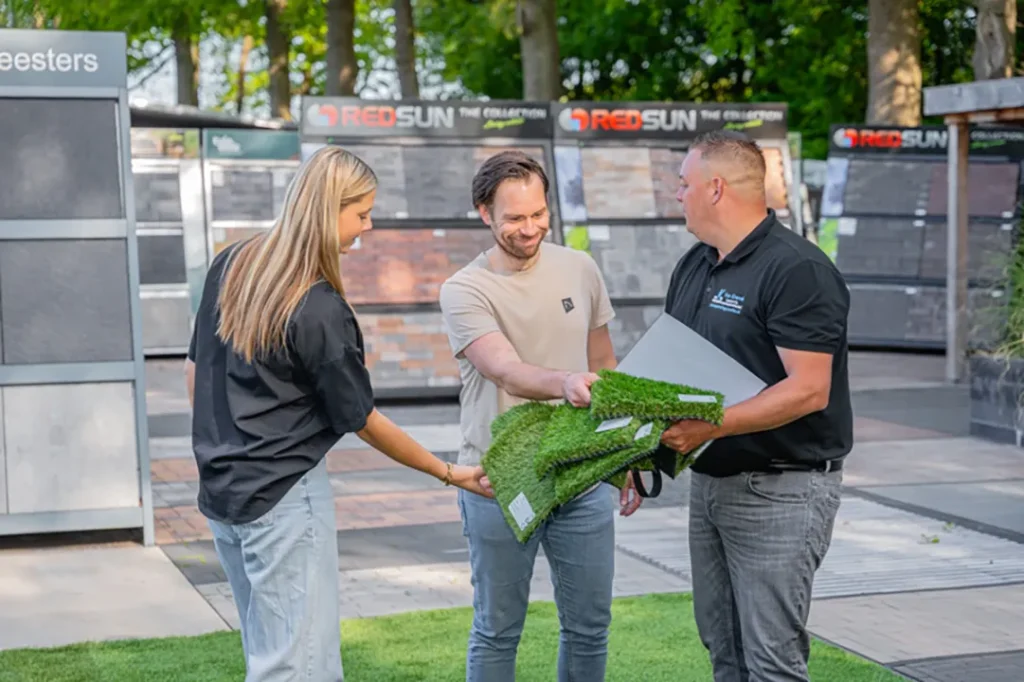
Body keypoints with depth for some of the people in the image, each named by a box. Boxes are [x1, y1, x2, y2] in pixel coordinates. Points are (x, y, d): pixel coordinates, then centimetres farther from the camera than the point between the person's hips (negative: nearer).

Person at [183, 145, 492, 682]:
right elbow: (362, 420, -8)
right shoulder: (320, 311, -19)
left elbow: (195, 371, 12)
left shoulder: (230, 267, 3)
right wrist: (450, 473, 2)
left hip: (221, 493, 9)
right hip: (284, 497, -8)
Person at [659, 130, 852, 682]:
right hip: (709, 481, 9)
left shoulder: (796, 270, -16)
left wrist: (712, 425, -28)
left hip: (780, 488, -9)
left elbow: (807, 391, -23)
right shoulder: (693, 266, 12)